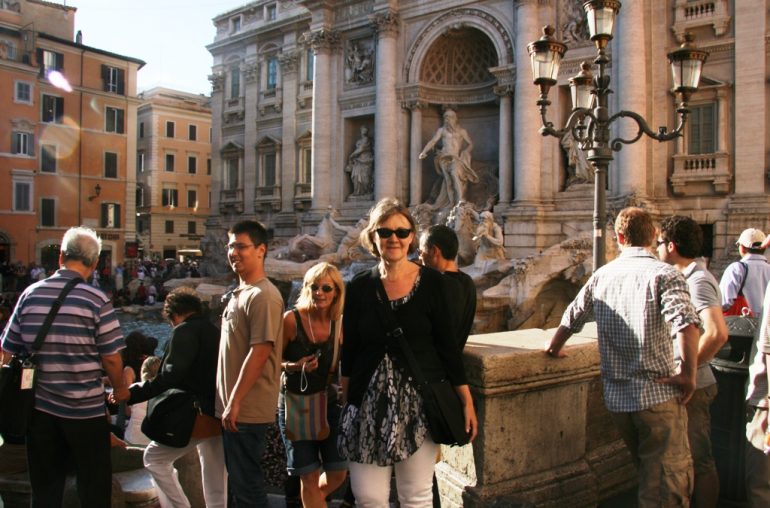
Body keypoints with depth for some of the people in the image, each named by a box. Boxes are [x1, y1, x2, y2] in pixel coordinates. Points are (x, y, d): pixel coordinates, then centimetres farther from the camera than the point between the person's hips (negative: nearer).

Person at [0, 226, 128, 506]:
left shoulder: (31, 294, 0)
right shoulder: (96, 300, -12)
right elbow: (111, 358, -12)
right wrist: (120, 389, 6)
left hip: (39, 407, 4)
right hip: (86, 410, -4)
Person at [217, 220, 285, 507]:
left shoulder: (263, 295, -15)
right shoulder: (239, 294, 14)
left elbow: (259, 353, -21)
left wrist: (235, 402, -20)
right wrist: (228, 403, 17)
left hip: (247, 410, -9)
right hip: (233, 408, 9)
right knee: (236, 481, 18)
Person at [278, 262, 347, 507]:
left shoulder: (340, 324, -3)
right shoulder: (291, 319, -13)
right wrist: (295, 366, -23)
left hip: (328, 402, 4)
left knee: (338, 472, 8)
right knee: (309, 475, 2)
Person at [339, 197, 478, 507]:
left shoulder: (430, 282, -2)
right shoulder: (359, 287, 3)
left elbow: (448, 344, 1)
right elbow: (349, 352, 8)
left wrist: (467, 400, 1)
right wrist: (345, 404, 9)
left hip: (419, 400, -1)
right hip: (369, 403, 2)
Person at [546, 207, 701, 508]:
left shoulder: (602, 275, 7)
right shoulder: (664, 274, -8)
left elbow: (571, 319, 14)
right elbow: (686, 324, -24)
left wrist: (554, 349, 31)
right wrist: (688, 374, -15)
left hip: (616, 396, 5)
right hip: (658, 393, -5)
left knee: (648, 473, 23)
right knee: (670, 483, 2)